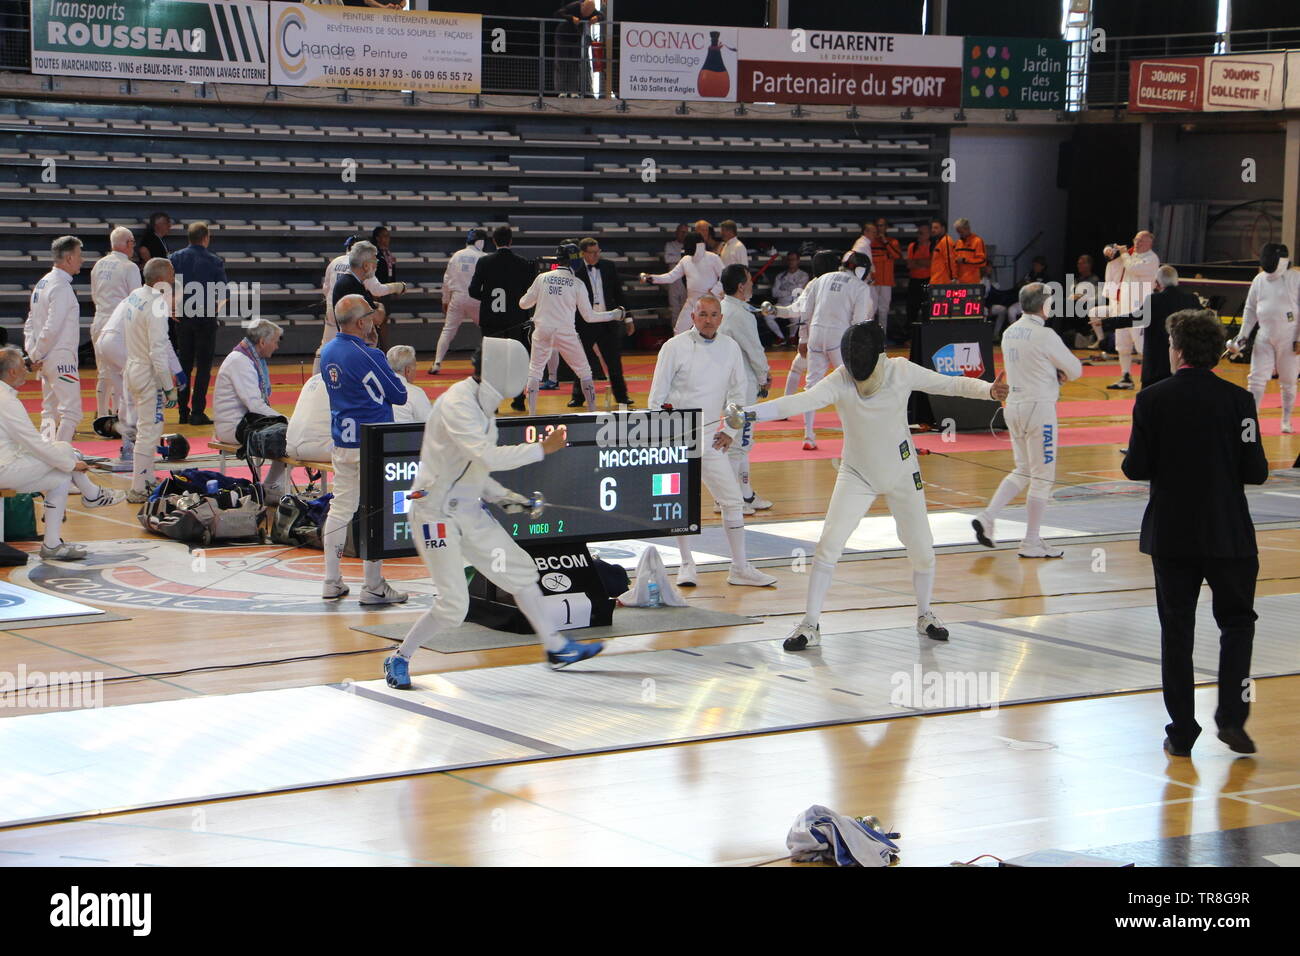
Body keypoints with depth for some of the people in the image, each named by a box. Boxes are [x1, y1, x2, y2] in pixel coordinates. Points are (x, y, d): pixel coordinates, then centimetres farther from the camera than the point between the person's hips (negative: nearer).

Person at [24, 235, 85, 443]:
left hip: (46, 361, 9)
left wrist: (34, 354, 11)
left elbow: (30, 323, 17)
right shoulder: (61, 287, -16)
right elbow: (52, 328, -20)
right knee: (71, 411, -7)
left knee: (50, 411, 15)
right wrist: (38, 355, -8)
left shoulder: (43, 283, 13)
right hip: (60, 358, -9)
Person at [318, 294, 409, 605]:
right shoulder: (367, 356, -19)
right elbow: (399, 396, -10)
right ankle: (373, 587, 4)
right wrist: (396, 379, 10)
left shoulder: (328, 352, 5)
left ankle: (332, 582, 16)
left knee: (340, 509, 13)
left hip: (340, 441, 8)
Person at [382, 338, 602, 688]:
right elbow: (490, 457, -30)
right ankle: (399, 661, 8)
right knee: (453, 606, -11)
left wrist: (501, 496, 10)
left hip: (469, 511, 9)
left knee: (521, 572, 13)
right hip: (438, 513, -9)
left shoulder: (481, 403, 8)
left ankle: (557, 648, 25)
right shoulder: (456, 404, -21)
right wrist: (542, 448, -21)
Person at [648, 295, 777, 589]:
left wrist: (730, 431, 5)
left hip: (709, 437, 4)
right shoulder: (675, 347, -11)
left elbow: (738, 393, 11)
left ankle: (740, 568, 7)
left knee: (732, 500, 0)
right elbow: (657, 397, -8)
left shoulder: (730, 348, 1)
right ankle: (686, 565, 17)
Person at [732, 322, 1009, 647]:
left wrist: (988, 389, -30)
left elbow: (950, 384, -11)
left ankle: (925, 615, 30)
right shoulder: (839, 381, -24)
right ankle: (810, 625, -5)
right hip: (857, 475, -1)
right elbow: (801, 402, -37)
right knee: (828, 546, -15)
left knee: (922, 550, 4)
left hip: (902, 474, 1)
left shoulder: (902, 371, -19)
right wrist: (747, 413, -52)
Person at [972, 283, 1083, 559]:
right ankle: (1031, 543, 6)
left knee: (1023, 471, 19)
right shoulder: (1044, 336, -17)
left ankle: (987, 518, 5)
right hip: (1039, 407, -8)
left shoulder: (1010, 333, 6)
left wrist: (1055, 373, 2)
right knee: (1042, 478, 3)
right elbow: (1075, 370, -6)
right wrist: (1062, 373, 14)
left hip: (1014, 405, 8)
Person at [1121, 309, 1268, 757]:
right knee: (1237, 622, 16)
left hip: (1171, 535, 0)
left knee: (1176, 631, 9)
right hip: (1228, 534, 0)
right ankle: (1231, 716, 3)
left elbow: (1136, 468, -7)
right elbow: (1255, 472, -9)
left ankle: (1181, 732, 10)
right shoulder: (1238, 400, -7)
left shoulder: (1153, 400, -7)